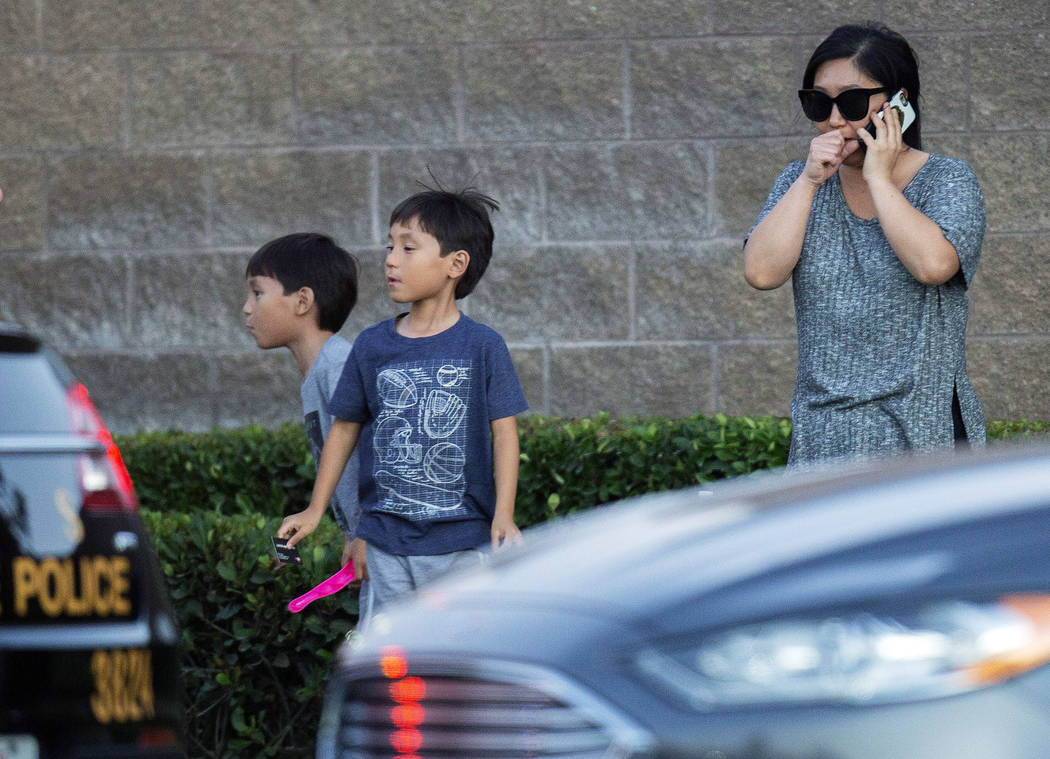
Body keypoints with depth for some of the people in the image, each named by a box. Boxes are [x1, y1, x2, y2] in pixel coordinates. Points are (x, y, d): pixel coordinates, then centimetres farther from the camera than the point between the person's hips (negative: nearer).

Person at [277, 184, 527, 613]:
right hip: (387, 540, 3)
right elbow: (345, 428, 13)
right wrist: (315, 511, 15)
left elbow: (504, 432, -3)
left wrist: (504, 517, -10)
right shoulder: (372, 347, 3)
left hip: (462, 542, -3)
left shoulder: (481, 347, -5)